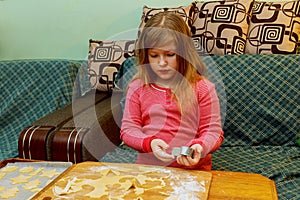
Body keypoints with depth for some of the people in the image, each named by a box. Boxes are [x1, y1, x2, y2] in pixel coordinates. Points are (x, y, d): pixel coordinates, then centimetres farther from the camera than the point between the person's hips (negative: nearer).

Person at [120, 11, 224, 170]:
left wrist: (199, 146, -19)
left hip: (192, 169, -1)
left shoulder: (202, 87, 2)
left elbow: (213, 131, 3)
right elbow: (128, 129, 6)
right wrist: (149, 143, -14)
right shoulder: (137, 86, 8)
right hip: (148, 165, 2)